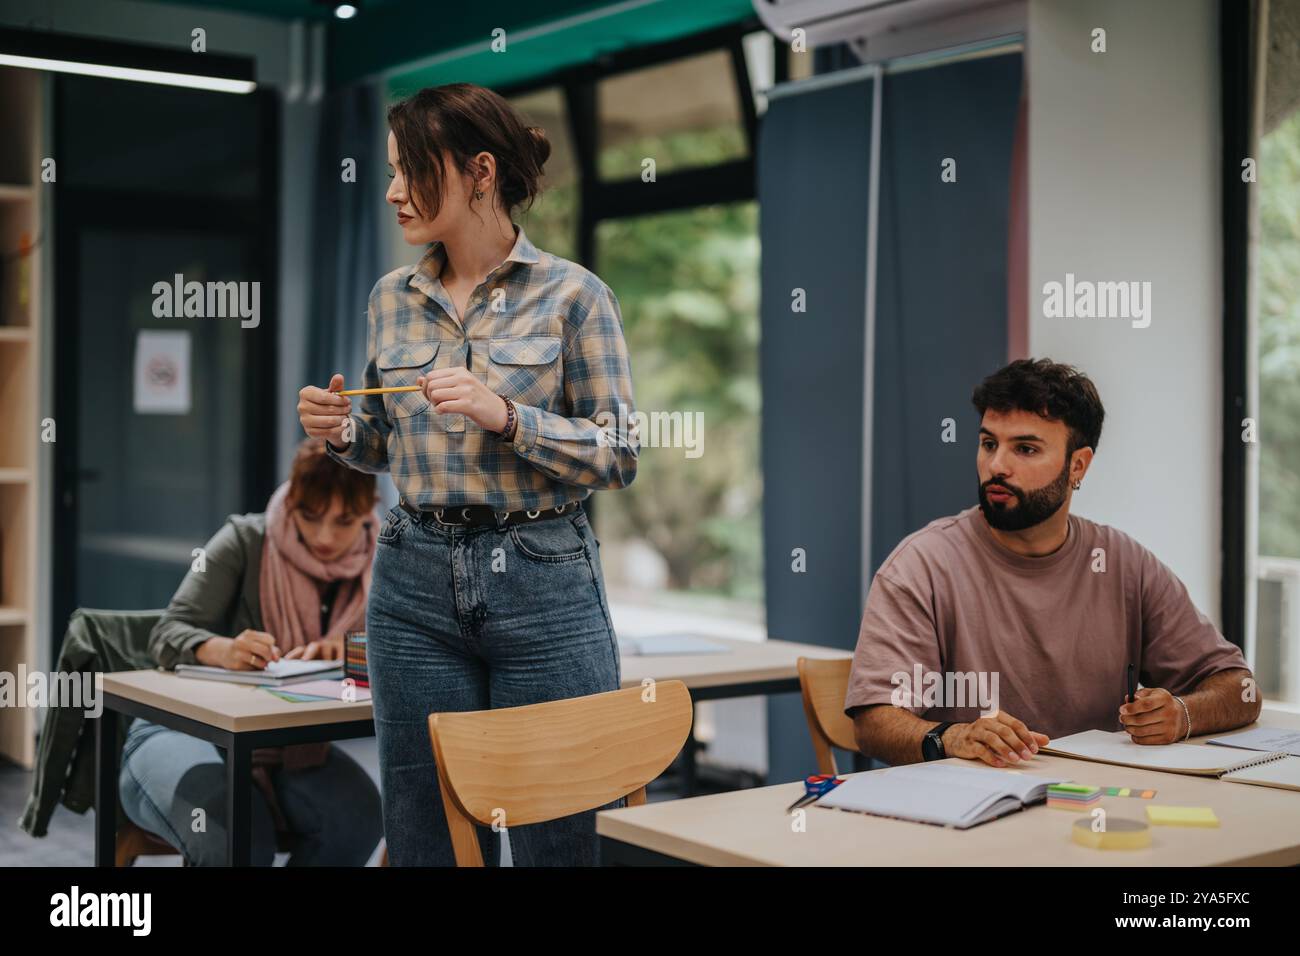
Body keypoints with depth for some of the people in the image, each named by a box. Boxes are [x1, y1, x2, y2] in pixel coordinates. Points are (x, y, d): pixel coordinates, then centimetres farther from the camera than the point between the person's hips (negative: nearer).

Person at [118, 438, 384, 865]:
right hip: (185, 729, -3)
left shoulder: (372, 569, -1)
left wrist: (352, 648, -30)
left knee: (358, 818, -29)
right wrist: (223, 651, -39)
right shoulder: (245, 541, -11)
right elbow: (168, 634, -16)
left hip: (289, 747, 4)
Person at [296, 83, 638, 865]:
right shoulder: (393, 299, 9)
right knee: (427, 840, 10)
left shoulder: (573, 294, -5)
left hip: (544, 583, -4)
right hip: (417, 582, 4)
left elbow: (620, 455, -7)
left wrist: (506, 416, -19)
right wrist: (345, 431, -2)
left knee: (556, 839, 4)